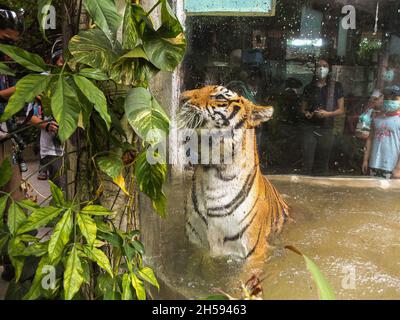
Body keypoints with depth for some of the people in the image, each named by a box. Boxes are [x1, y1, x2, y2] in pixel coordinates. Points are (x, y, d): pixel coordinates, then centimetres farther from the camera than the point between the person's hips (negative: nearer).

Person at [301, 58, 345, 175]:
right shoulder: (309, 87, 10)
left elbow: (341, 110, 4)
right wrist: (306, 113, -6)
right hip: (309, 128, 1)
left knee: (323, 163, 3)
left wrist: (327, 114, -15)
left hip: (326, 129, -1)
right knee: (308, 162, -5)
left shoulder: (336, 86, 4)